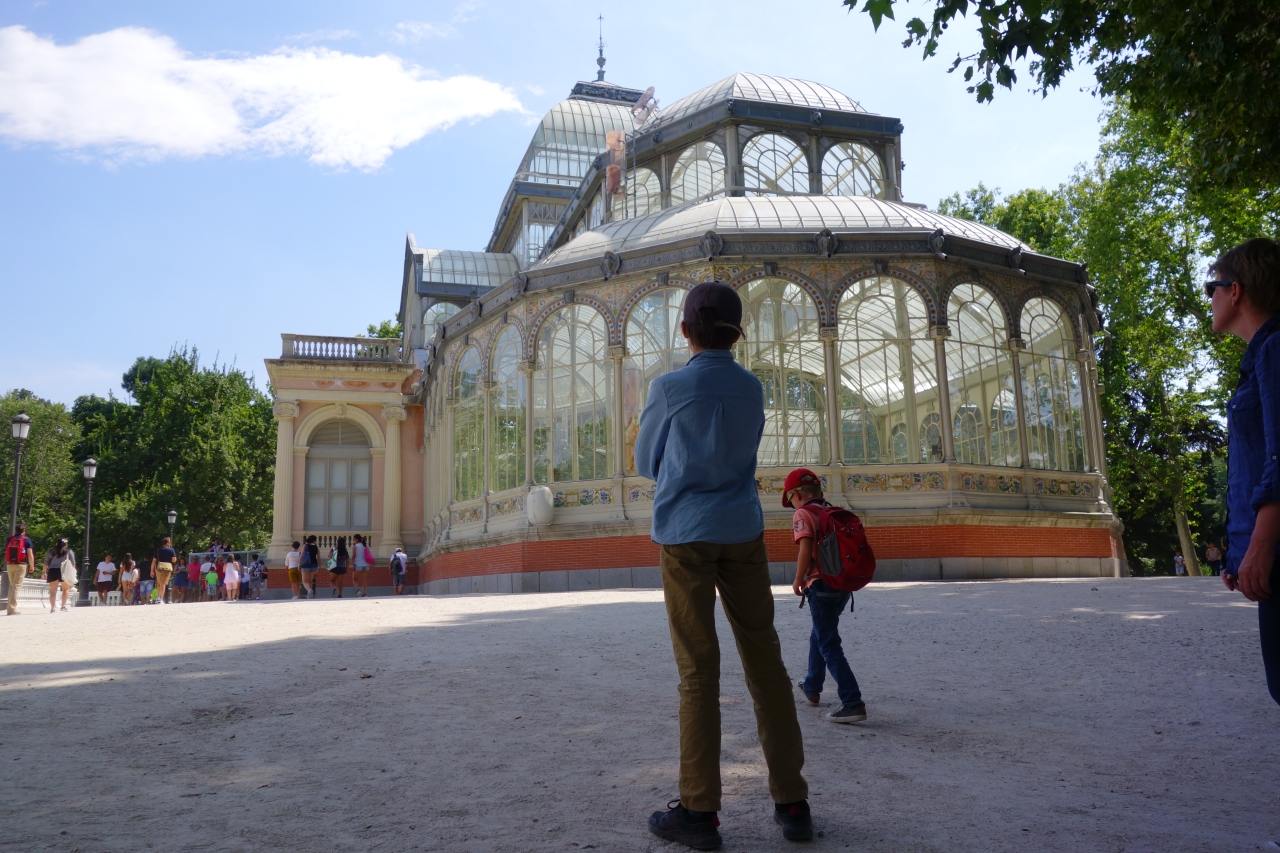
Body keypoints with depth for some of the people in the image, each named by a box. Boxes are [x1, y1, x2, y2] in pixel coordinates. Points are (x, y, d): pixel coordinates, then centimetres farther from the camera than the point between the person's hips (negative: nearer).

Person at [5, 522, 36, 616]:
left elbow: (6, 553, 15)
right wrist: (32, 566, -1)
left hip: (9, 565, 4)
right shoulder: (26, 540, -3)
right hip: (21, 565, -4)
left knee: (12, 585, 18)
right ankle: (12, 609, -8)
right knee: (16, 586, -4)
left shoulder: (9, 539, 9)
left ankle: (10, 608, 17)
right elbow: (30, 554, -8)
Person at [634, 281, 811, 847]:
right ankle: (791, 801, 13)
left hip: (685, 534, -3)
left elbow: (646, 463, 7)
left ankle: (699, 811, 4)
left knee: (698, 670, -2)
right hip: (742, 531, 4)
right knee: (765, 661, 7)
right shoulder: (752, 388, 8)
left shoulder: (668, 387, -4)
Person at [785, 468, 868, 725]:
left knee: (829, 646, -5)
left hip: (822, 586, -8)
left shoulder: (802, 514, -8)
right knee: (819, 636, 25)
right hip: (843, 583, 8)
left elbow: (806, 550, -21)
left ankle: (853, 703, -12)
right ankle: (812, 688, 41)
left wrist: (798, 581, -8)